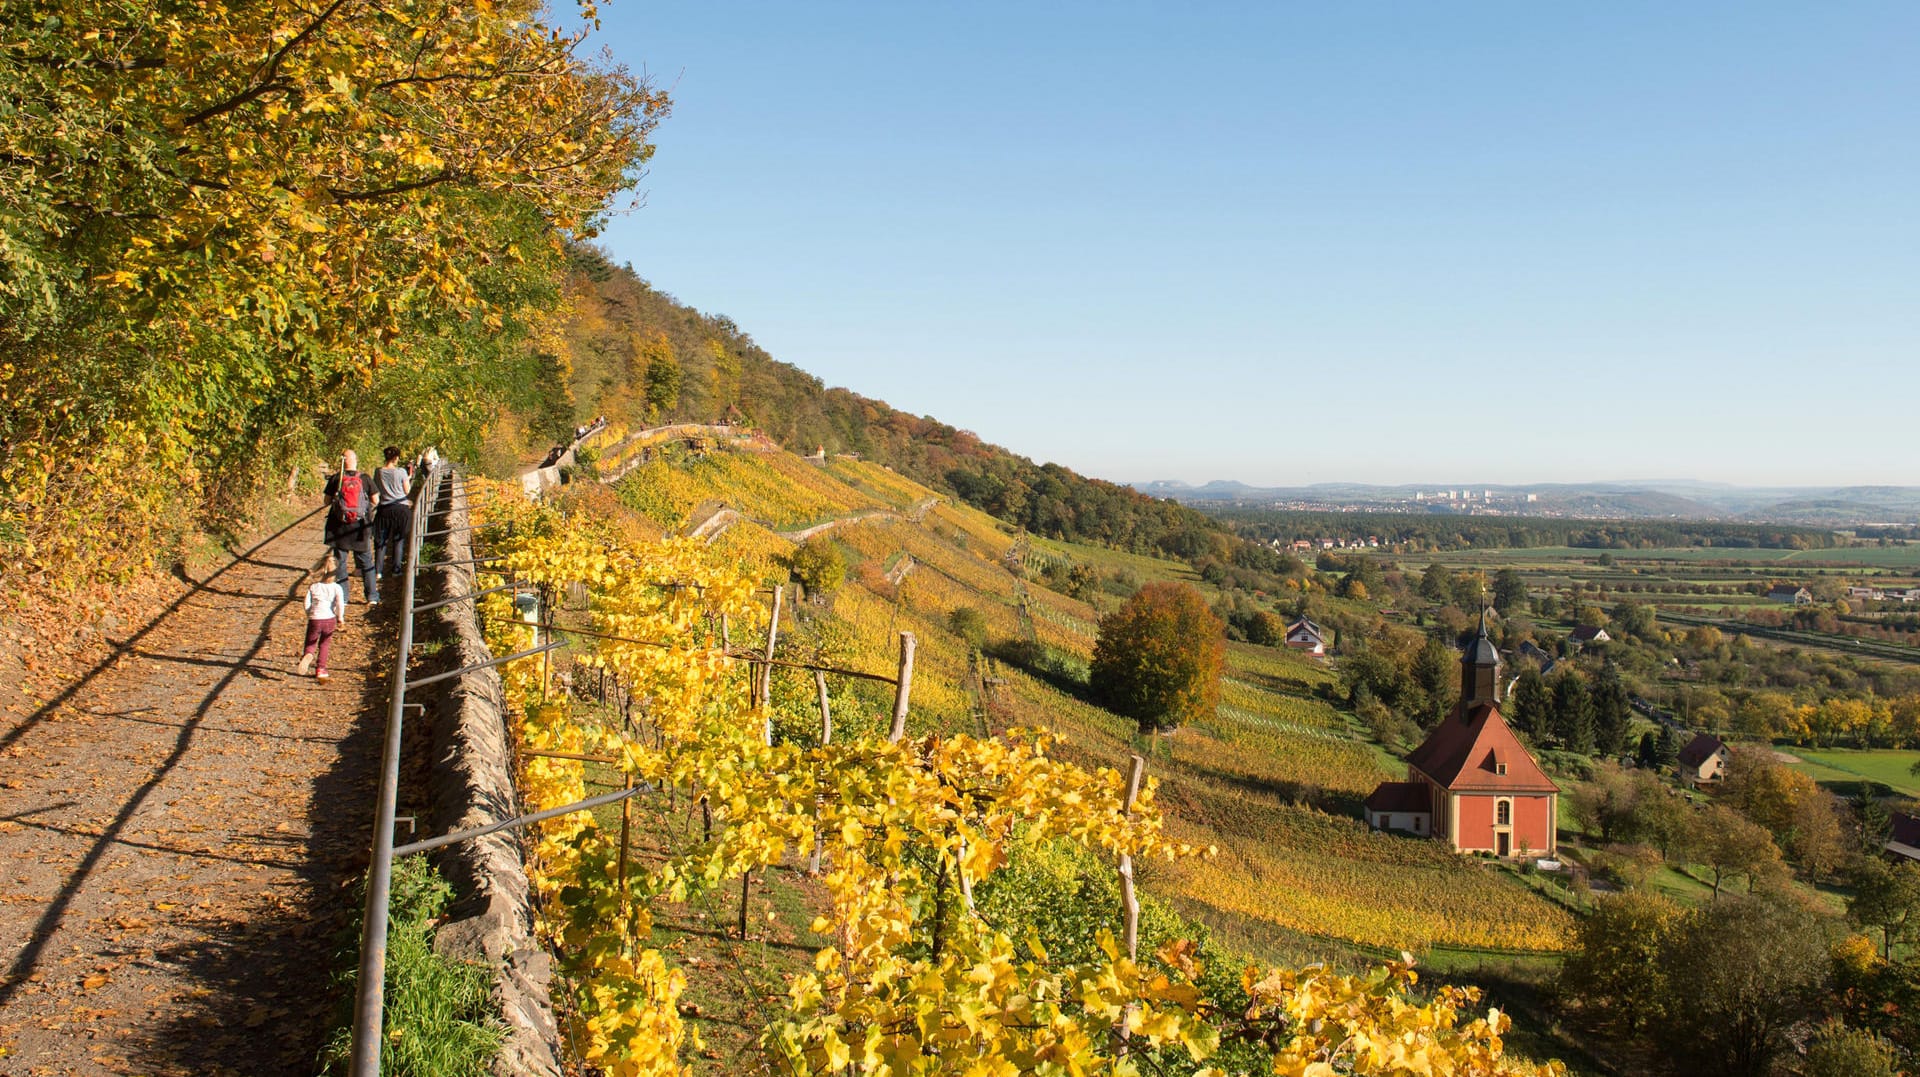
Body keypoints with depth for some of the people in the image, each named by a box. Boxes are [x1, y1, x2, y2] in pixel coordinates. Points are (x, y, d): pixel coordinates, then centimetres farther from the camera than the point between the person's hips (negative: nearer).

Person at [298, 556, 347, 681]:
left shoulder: (313, 587, 4)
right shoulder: (337, 588, 1)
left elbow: (307, 604, 1)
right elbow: (340, 603, -12)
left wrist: (309, 616, 16)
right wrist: (340, 618, -5)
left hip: (314, 620, 0)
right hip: (330, 619, 0)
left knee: (310, 644, 12)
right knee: (324, 644, 20)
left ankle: (308, 655, -23)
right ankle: (321, 669, 21)